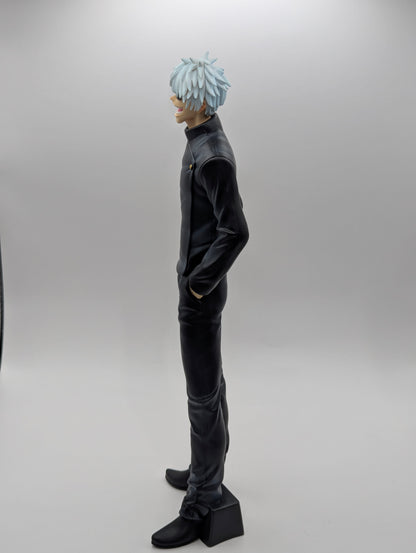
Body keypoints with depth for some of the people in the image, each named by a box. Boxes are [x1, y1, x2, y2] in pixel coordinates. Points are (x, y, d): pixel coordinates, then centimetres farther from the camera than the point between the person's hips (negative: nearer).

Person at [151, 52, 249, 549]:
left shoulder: (213, 156, -21)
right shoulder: (201, 142, 10)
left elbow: (235, 231, -26)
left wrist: (200, 281, -16)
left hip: (201, 292, -10)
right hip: (197, 281, 10)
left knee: (203, 395, 1)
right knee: (210, 383, 21)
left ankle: (201, 504, 19)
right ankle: (207, 470, 41)